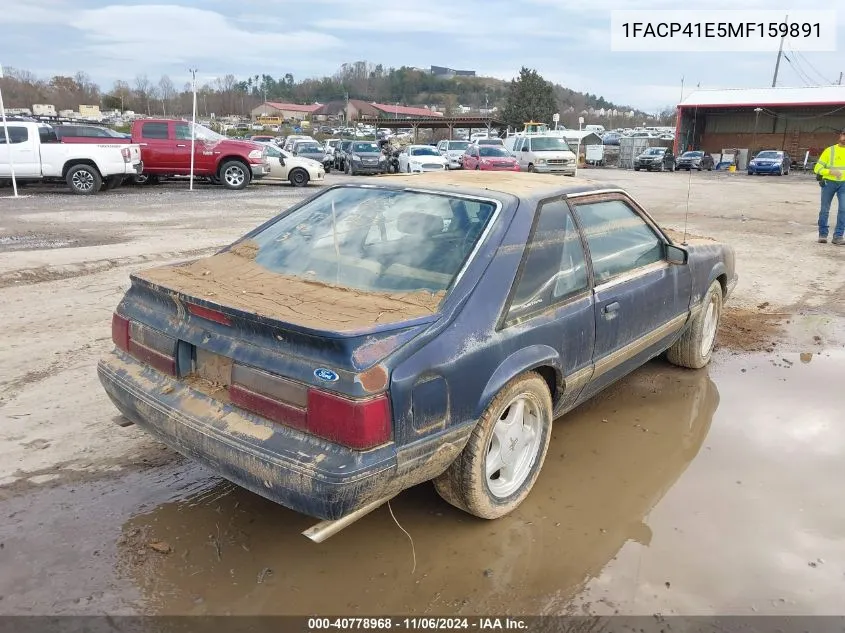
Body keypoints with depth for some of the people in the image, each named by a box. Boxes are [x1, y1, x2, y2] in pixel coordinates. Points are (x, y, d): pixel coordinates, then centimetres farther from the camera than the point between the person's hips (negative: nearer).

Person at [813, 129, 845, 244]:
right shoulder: (830, 150, -1)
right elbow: (818, 168, -4)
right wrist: (831, 171, -20)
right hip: (829, 182, -2)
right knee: (825, 209, 5)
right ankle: (823, 234, 19)